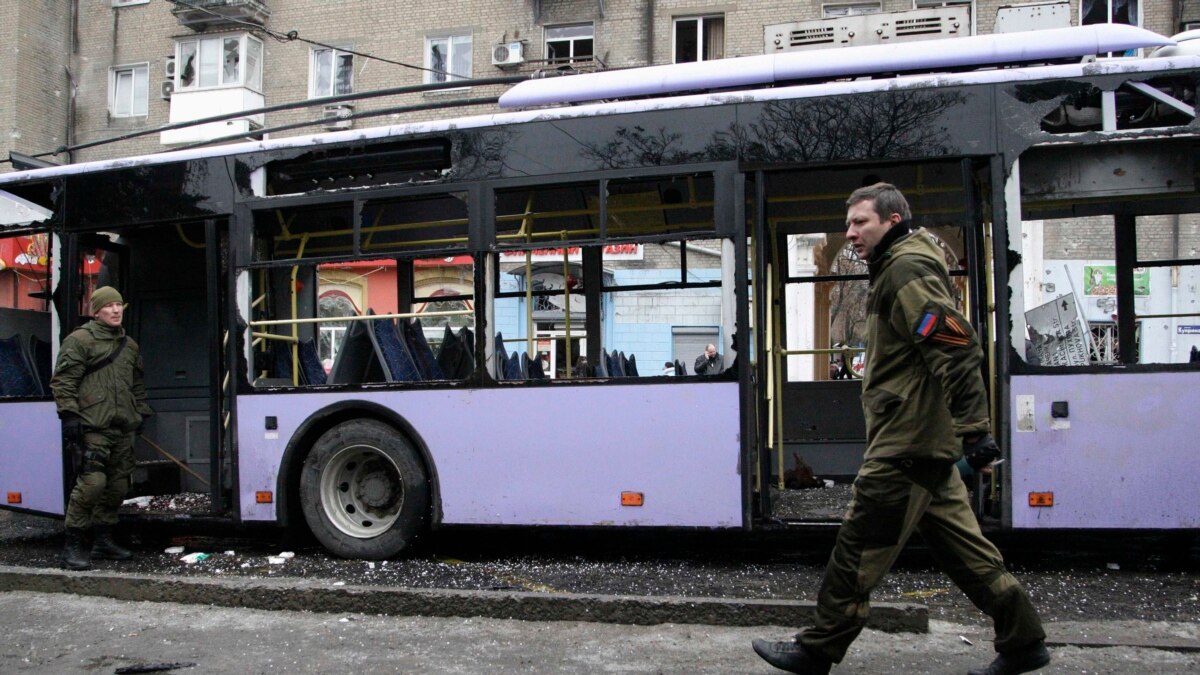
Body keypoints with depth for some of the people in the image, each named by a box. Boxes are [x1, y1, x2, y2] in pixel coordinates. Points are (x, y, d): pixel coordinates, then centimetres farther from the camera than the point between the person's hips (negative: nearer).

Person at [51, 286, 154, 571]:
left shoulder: (129, 345, 20)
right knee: (91, 483, -15)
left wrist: (141, 413, 23)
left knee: (118, 484, 9)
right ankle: (74, 545, -5)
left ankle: (103, 539, 22)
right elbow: (62, 381, -6)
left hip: (123, 429, 7)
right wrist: (69, 414, -13)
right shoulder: (79, 340, -2)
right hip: (92, 427, -7)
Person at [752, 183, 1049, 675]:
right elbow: (947, 349, 26)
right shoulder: (897, 270, 20)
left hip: (905, 445, -11)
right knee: (959, 545, 14)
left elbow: (957, 349, -23)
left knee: (859, 547, -2)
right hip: (925, 442, 11)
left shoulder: (906, 270, -13)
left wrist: (974, 429, -25)